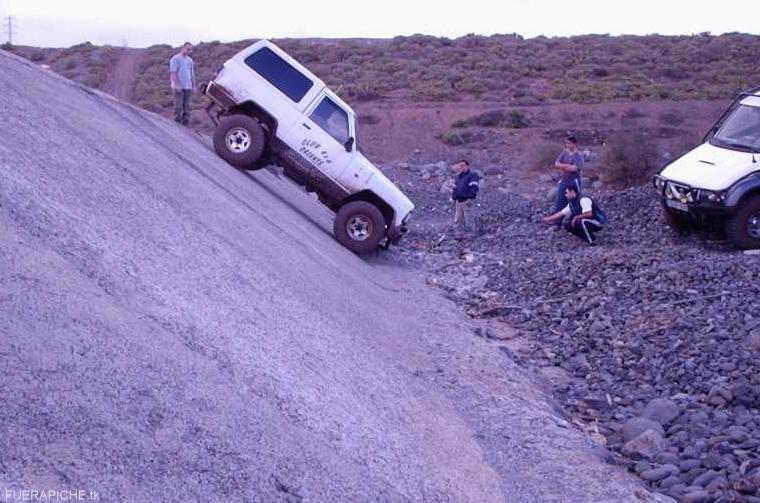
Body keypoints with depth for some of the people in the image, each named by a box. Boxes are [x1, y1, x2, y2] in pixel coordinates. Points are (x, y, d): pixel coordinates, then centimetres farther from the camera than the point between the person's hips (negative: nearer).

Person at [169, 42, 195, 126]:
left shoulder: (190, 60, 15)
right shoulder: (175, 59, -5)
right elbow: (173, 73, -10)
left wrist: (194, 86, 13)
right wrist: (177, 85, -18)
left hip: (188, 87, 6)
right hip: (179, 87, -6)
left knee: (187, 107, 6)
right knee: (178, 106, -7)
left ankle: (186, 123, 10)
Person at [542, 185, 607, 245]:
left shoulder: (583, 200, -22)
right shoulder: (572, 204, 6)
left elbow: (589, 214, -33)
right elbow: (561, 213, 16)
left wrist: (576, 217, -20)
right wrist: (548, 219, 16)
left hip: (598, 222, -9)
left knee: (582, 222, -36)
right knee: (568, 225, 2)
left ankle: (592, 241, -17)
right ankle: (588, 238, 7)